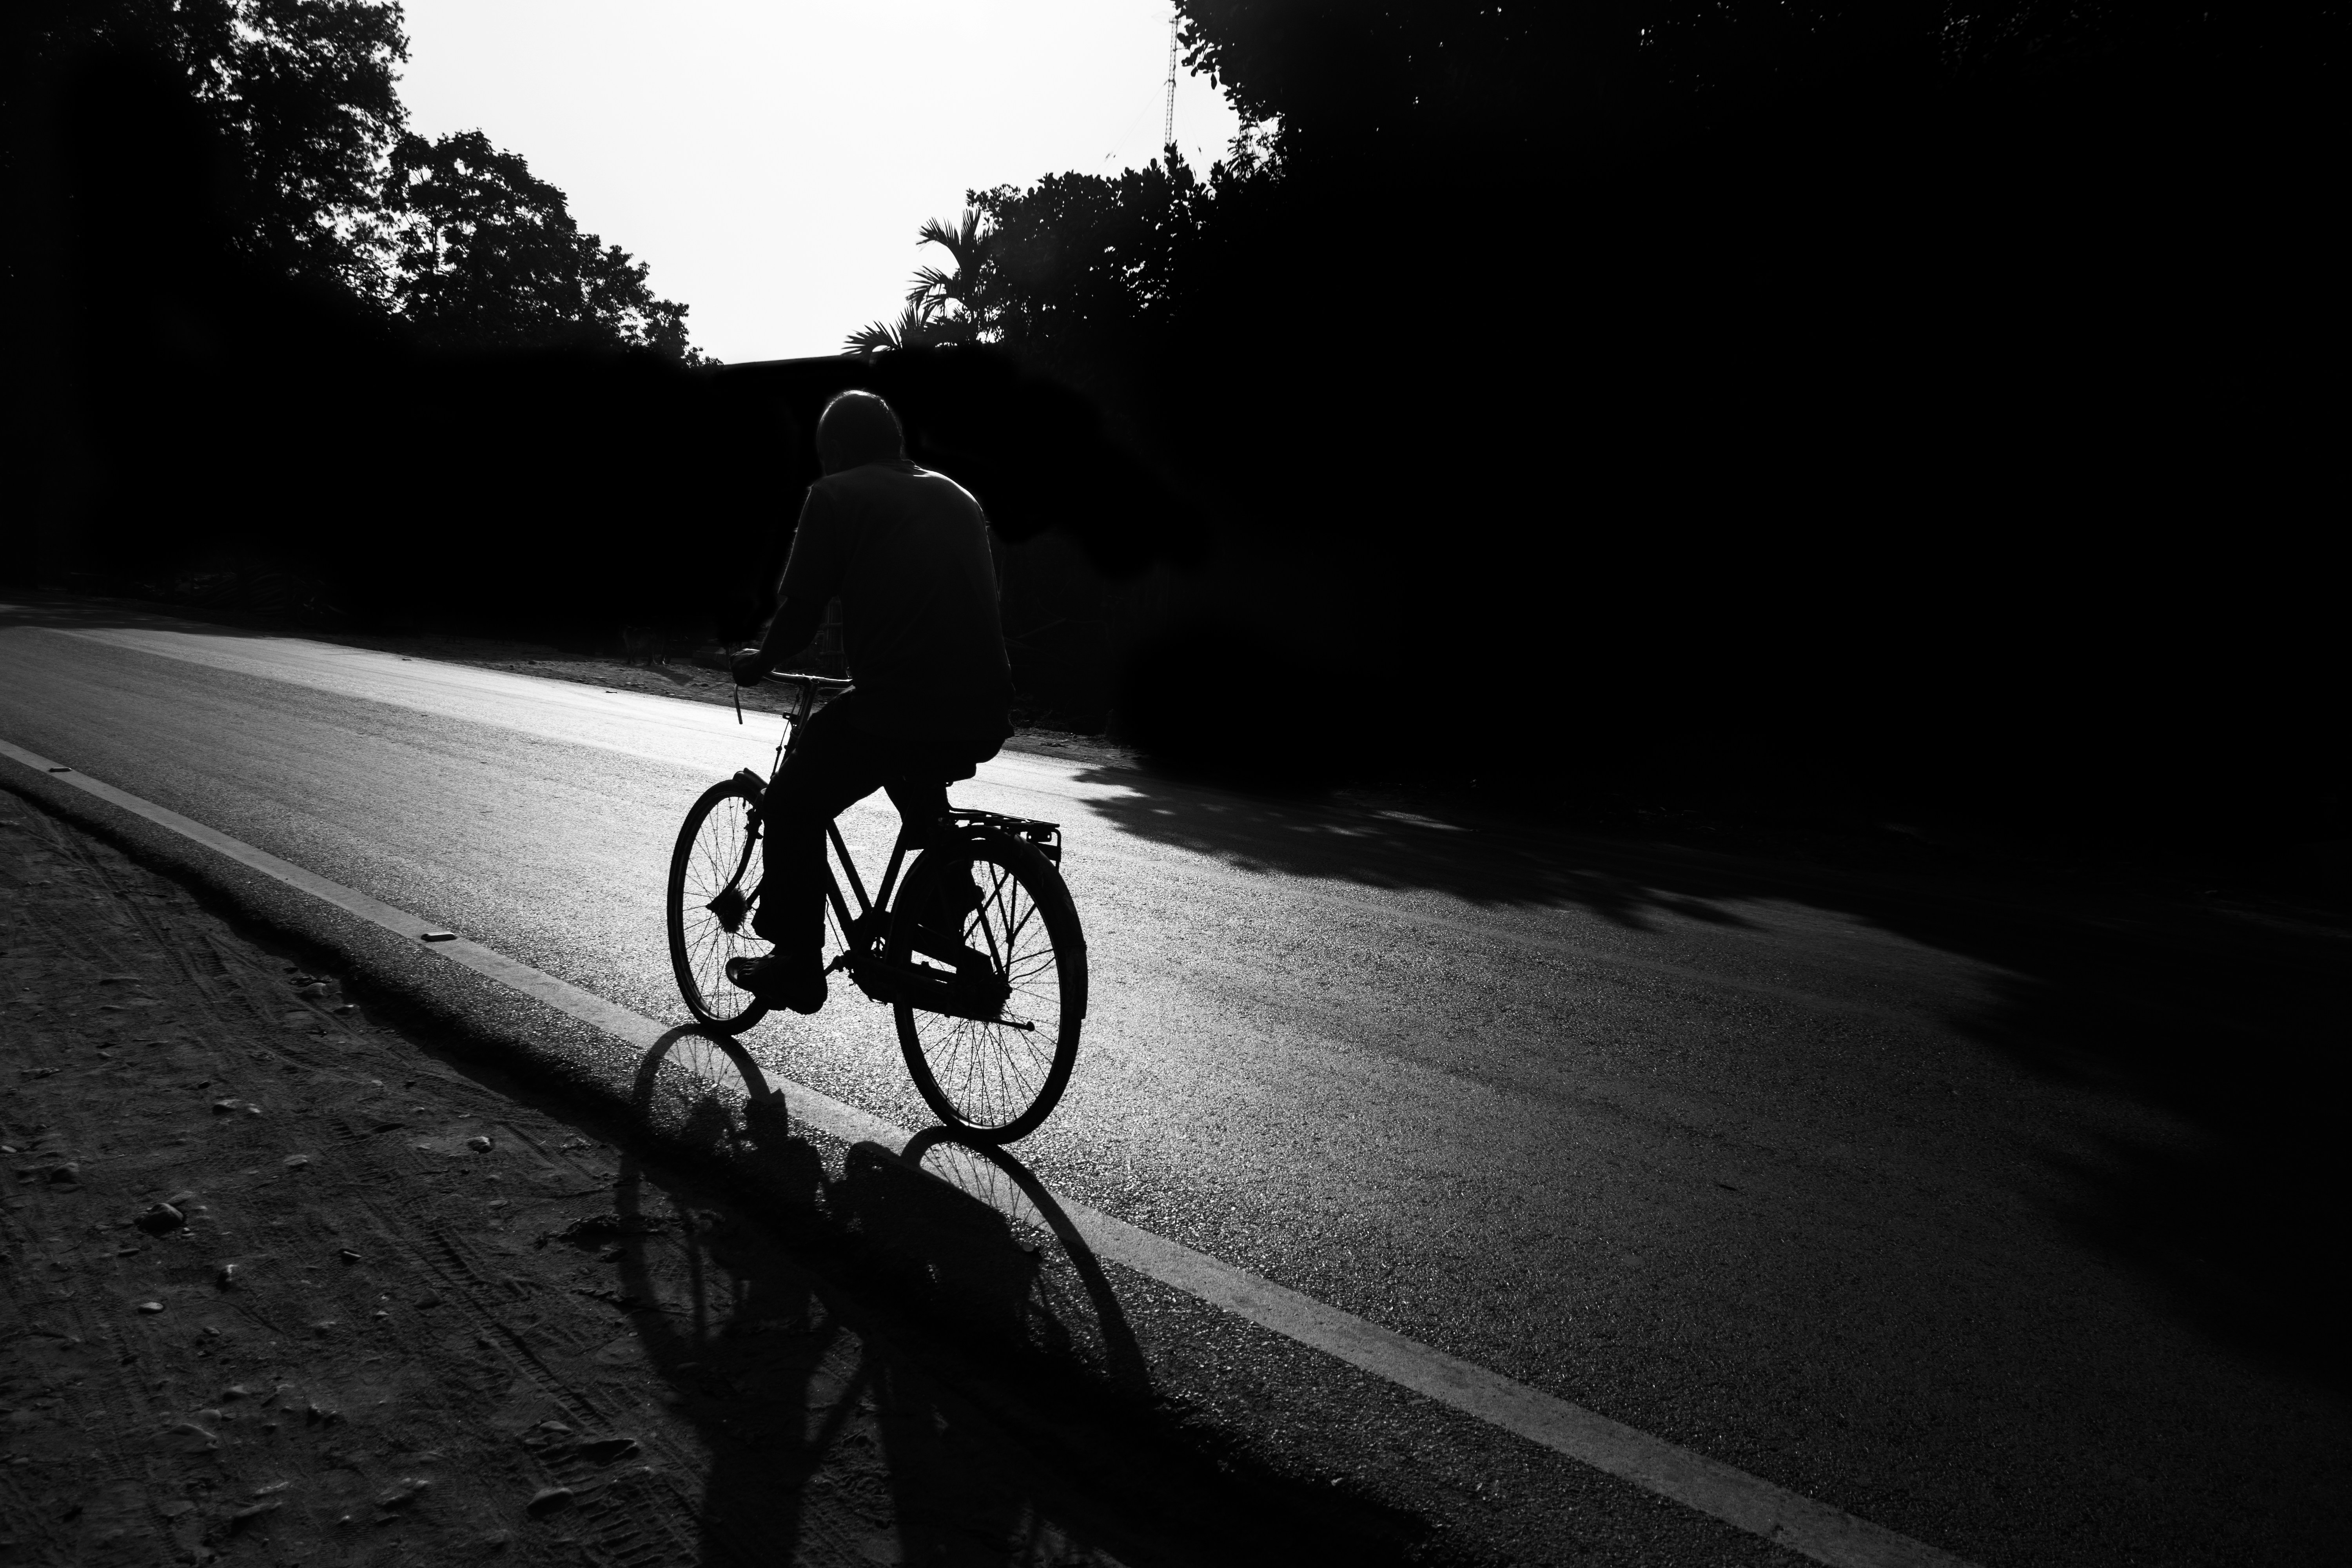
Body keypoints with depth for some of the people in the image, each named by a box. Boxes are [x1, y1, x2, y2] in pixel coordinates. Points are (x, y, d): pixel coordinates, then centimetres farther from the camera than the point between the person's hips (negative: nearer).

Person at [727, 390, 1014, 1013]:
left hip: (897, 708, -6)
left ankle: (796, 965, 19)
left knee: (793, 808, 17)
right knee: (915, 774, 39)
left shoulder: (837, 496, 4)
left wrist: (758, 663, 21)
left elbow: (801, 606, 1)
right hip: (985, 715, 6)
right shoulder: (959, 497, 22)